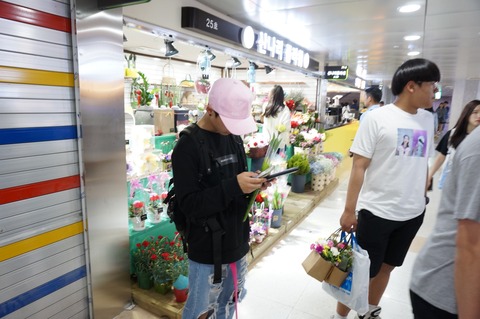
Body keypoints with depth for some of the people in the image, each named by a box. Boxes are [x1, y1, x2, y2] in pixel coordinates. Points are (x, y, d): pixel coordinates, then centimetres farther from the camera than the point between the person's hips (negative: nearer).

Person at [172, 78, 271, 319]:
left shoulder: (233, 137, 4)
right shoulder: (188, 147, -18)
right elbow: (189, 204, -21)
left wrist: (253, 183, -7)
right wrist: (234, 186, -31)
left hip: (237, 241, 7)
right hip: (207, 250, -6)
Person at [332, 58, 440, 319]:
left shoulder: (427, 120, 5)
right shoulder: (377, 118, -12)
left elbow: (423, 164, 14)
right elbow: (359, 167, -13)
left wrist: (422, 200, 16)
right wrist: (349, 210, -12)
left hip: (413, 213, 6)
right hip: (376, 211, -5)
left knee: (386, 267, 20)